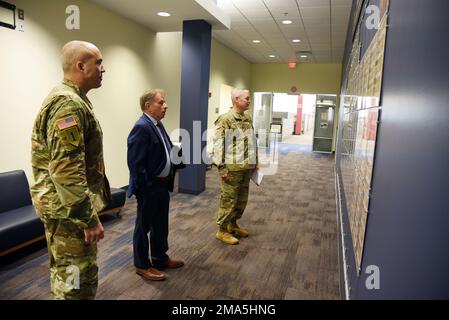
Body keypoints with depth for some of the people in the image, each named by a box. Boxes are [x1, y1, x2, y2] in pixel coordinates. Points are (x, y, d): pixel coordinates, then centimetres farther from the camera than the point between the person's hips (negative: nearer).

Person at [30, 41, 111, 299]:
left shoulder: (72, 99, 14)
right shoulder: (68, 104, -20)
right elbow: (66, 171, -27)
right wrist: (89, 218, -24)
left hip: (66, 206, 11)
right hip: (69, 209, -10)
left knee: (66, 274, 23)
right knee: (77, 281, 2)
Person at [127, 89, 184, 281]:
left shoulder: (158, 125, 10)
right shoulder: (142, 127, -20)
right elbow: (135, 163, -22)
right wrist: (146, 187, -20)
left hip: (162, 185, 9)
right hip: (149, 187, -9)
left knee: (161, 225, 21)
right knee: (144, 226, 8)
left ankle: (160, 258, 38)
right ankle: (142, 265, 24)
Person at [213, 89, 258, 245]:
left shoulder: (248, 119, 13)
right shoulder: (225, 119, -12)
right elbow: (218, 145, -16)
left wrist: (255, 161, 19)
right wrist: (222, 167, -19)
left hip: (247, 167, 8)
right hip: (232, 168, -8)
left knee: (242, 199, 16)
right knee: (228, 200, 1)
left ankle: (233, 225, 33)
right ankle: (222, 230, 16)